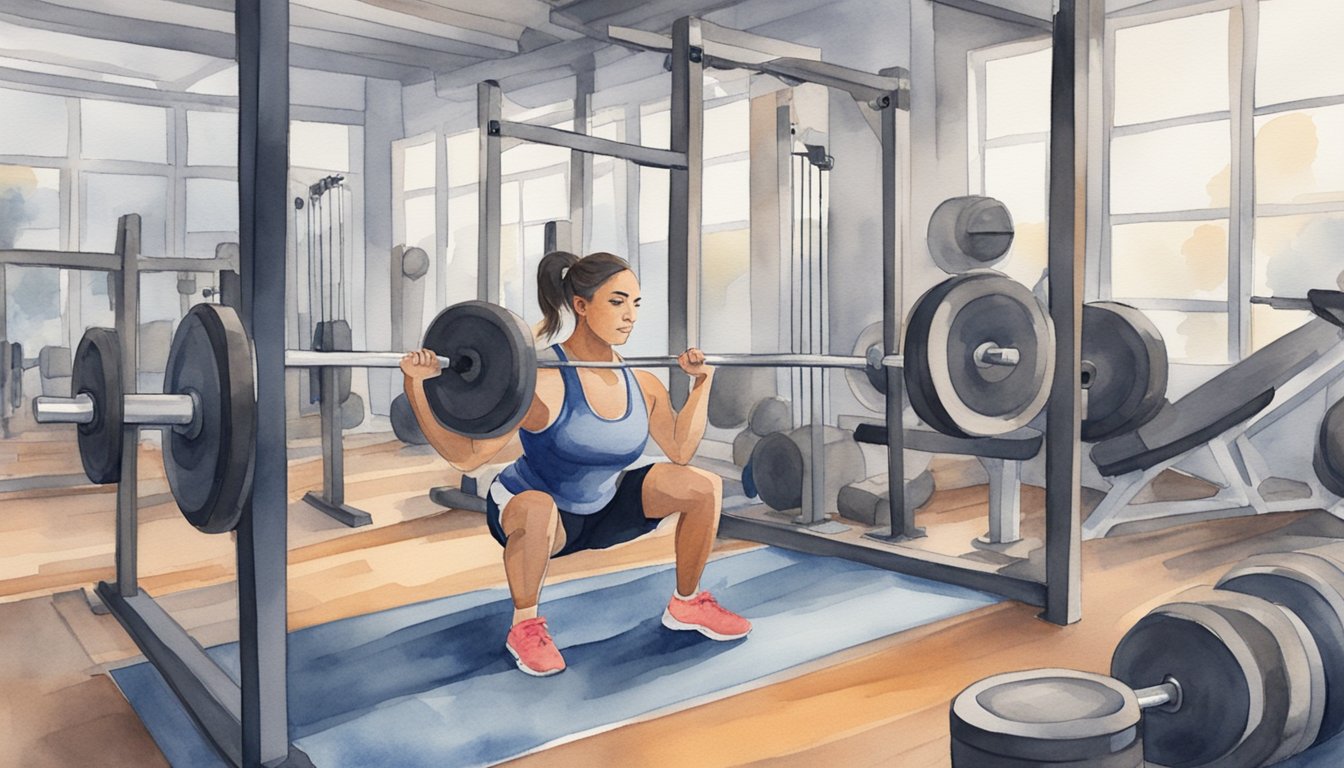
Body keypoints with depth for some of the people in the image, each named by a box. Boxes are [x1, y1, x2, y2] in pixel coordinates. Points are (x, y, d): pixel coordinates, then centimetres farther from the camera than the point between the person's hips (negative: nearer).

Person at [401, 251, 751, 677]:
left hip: (603, 508, 6)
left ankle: (687, 605, 16)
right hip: (530, 508, -6)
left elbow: (680, 449, 3)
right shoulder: (542, 382, -29)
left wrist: (702, 382, 0)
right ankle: (525, 626, -13)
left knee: (704, 487, -6)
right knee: (538, 509, -42)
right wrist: (416, 385, -40)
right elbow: (467, 455, -29)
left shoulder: (641, 382, -9)